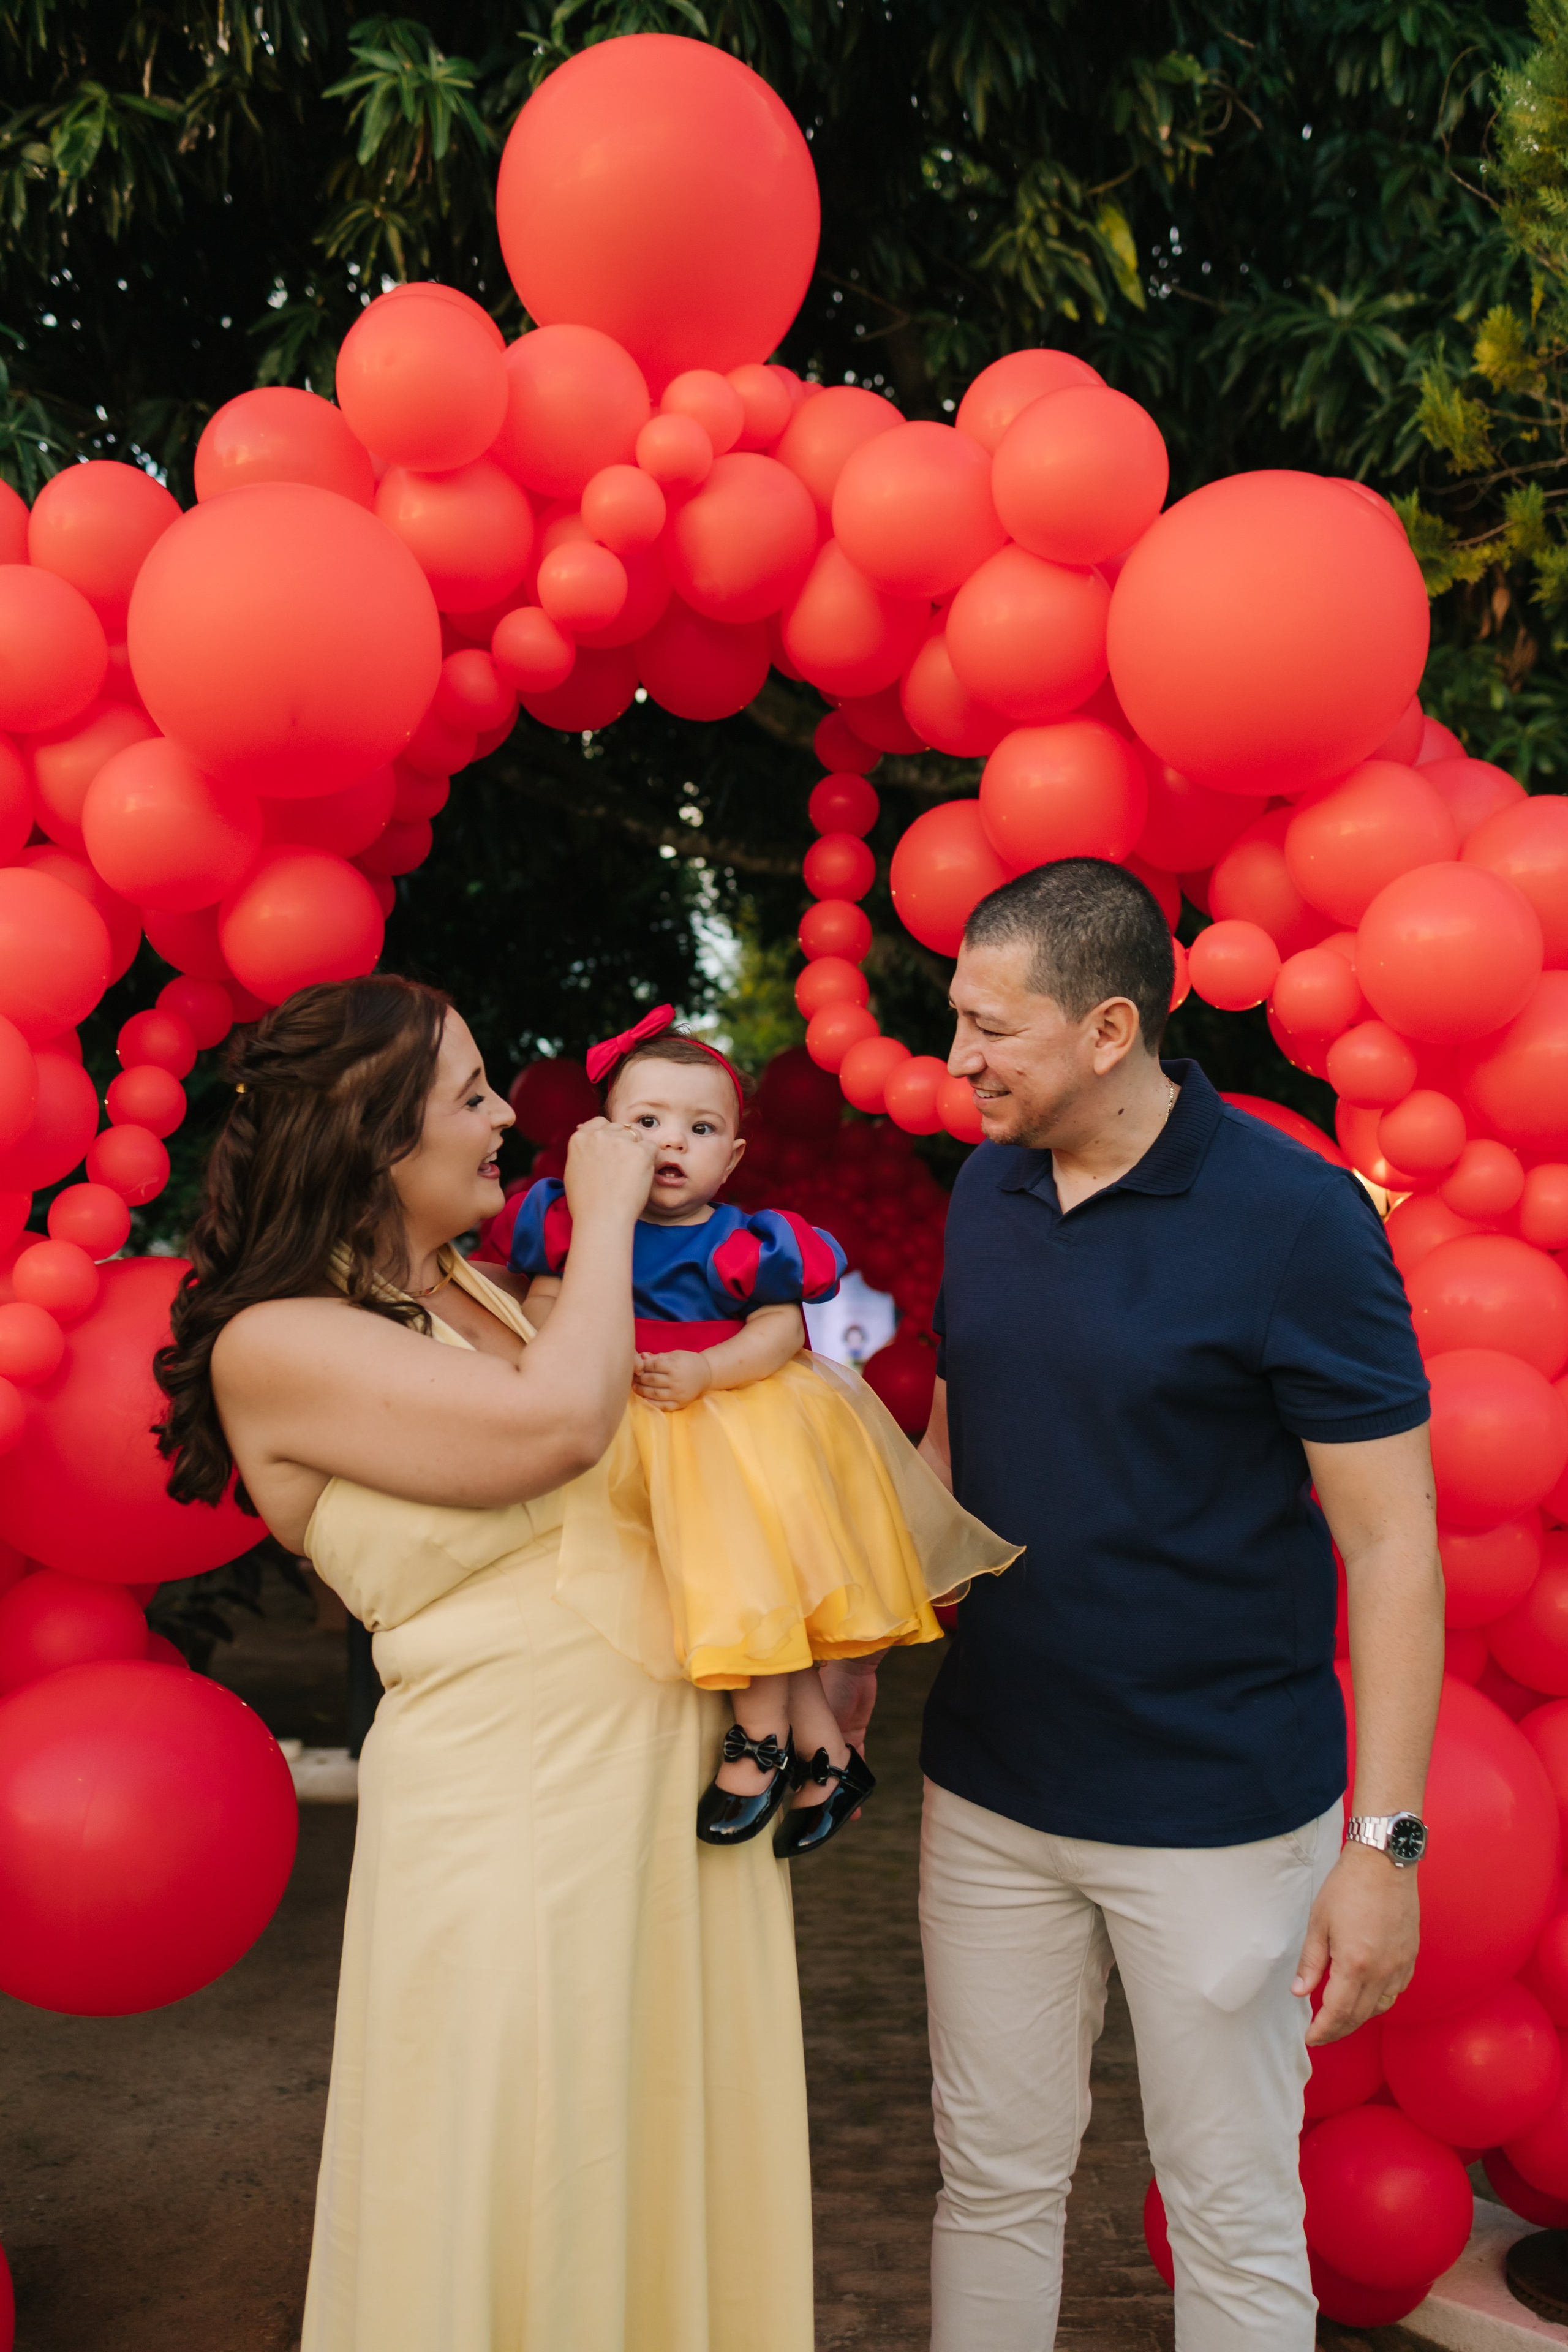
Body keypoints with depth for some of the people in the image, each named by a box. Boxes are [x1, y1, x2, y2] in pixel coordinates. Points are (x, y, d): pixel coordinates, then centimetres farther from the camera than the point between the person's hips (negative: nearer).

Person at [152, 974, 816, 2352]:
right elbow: (557, 1424, -26)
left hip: (678, 1766, 7)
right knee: (528, 2200, 8)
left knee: (674, 2159, 19)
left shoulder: (486, 1285, 9)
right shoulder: (273, 1345, -14)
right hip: (509, 1808, -7)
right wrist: (605, 1209, -13)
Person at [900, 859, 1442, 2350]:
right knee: (995, 2182, 17)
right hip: (990, 1790, 5)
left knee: (1234, 2223, 12)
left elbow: (1389, 1540, -14)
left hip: (1220, 1814, -5)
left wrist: (1385, 1839, -16)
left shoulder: (1294, 1217, -15)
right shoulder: (986, 1188, 3)